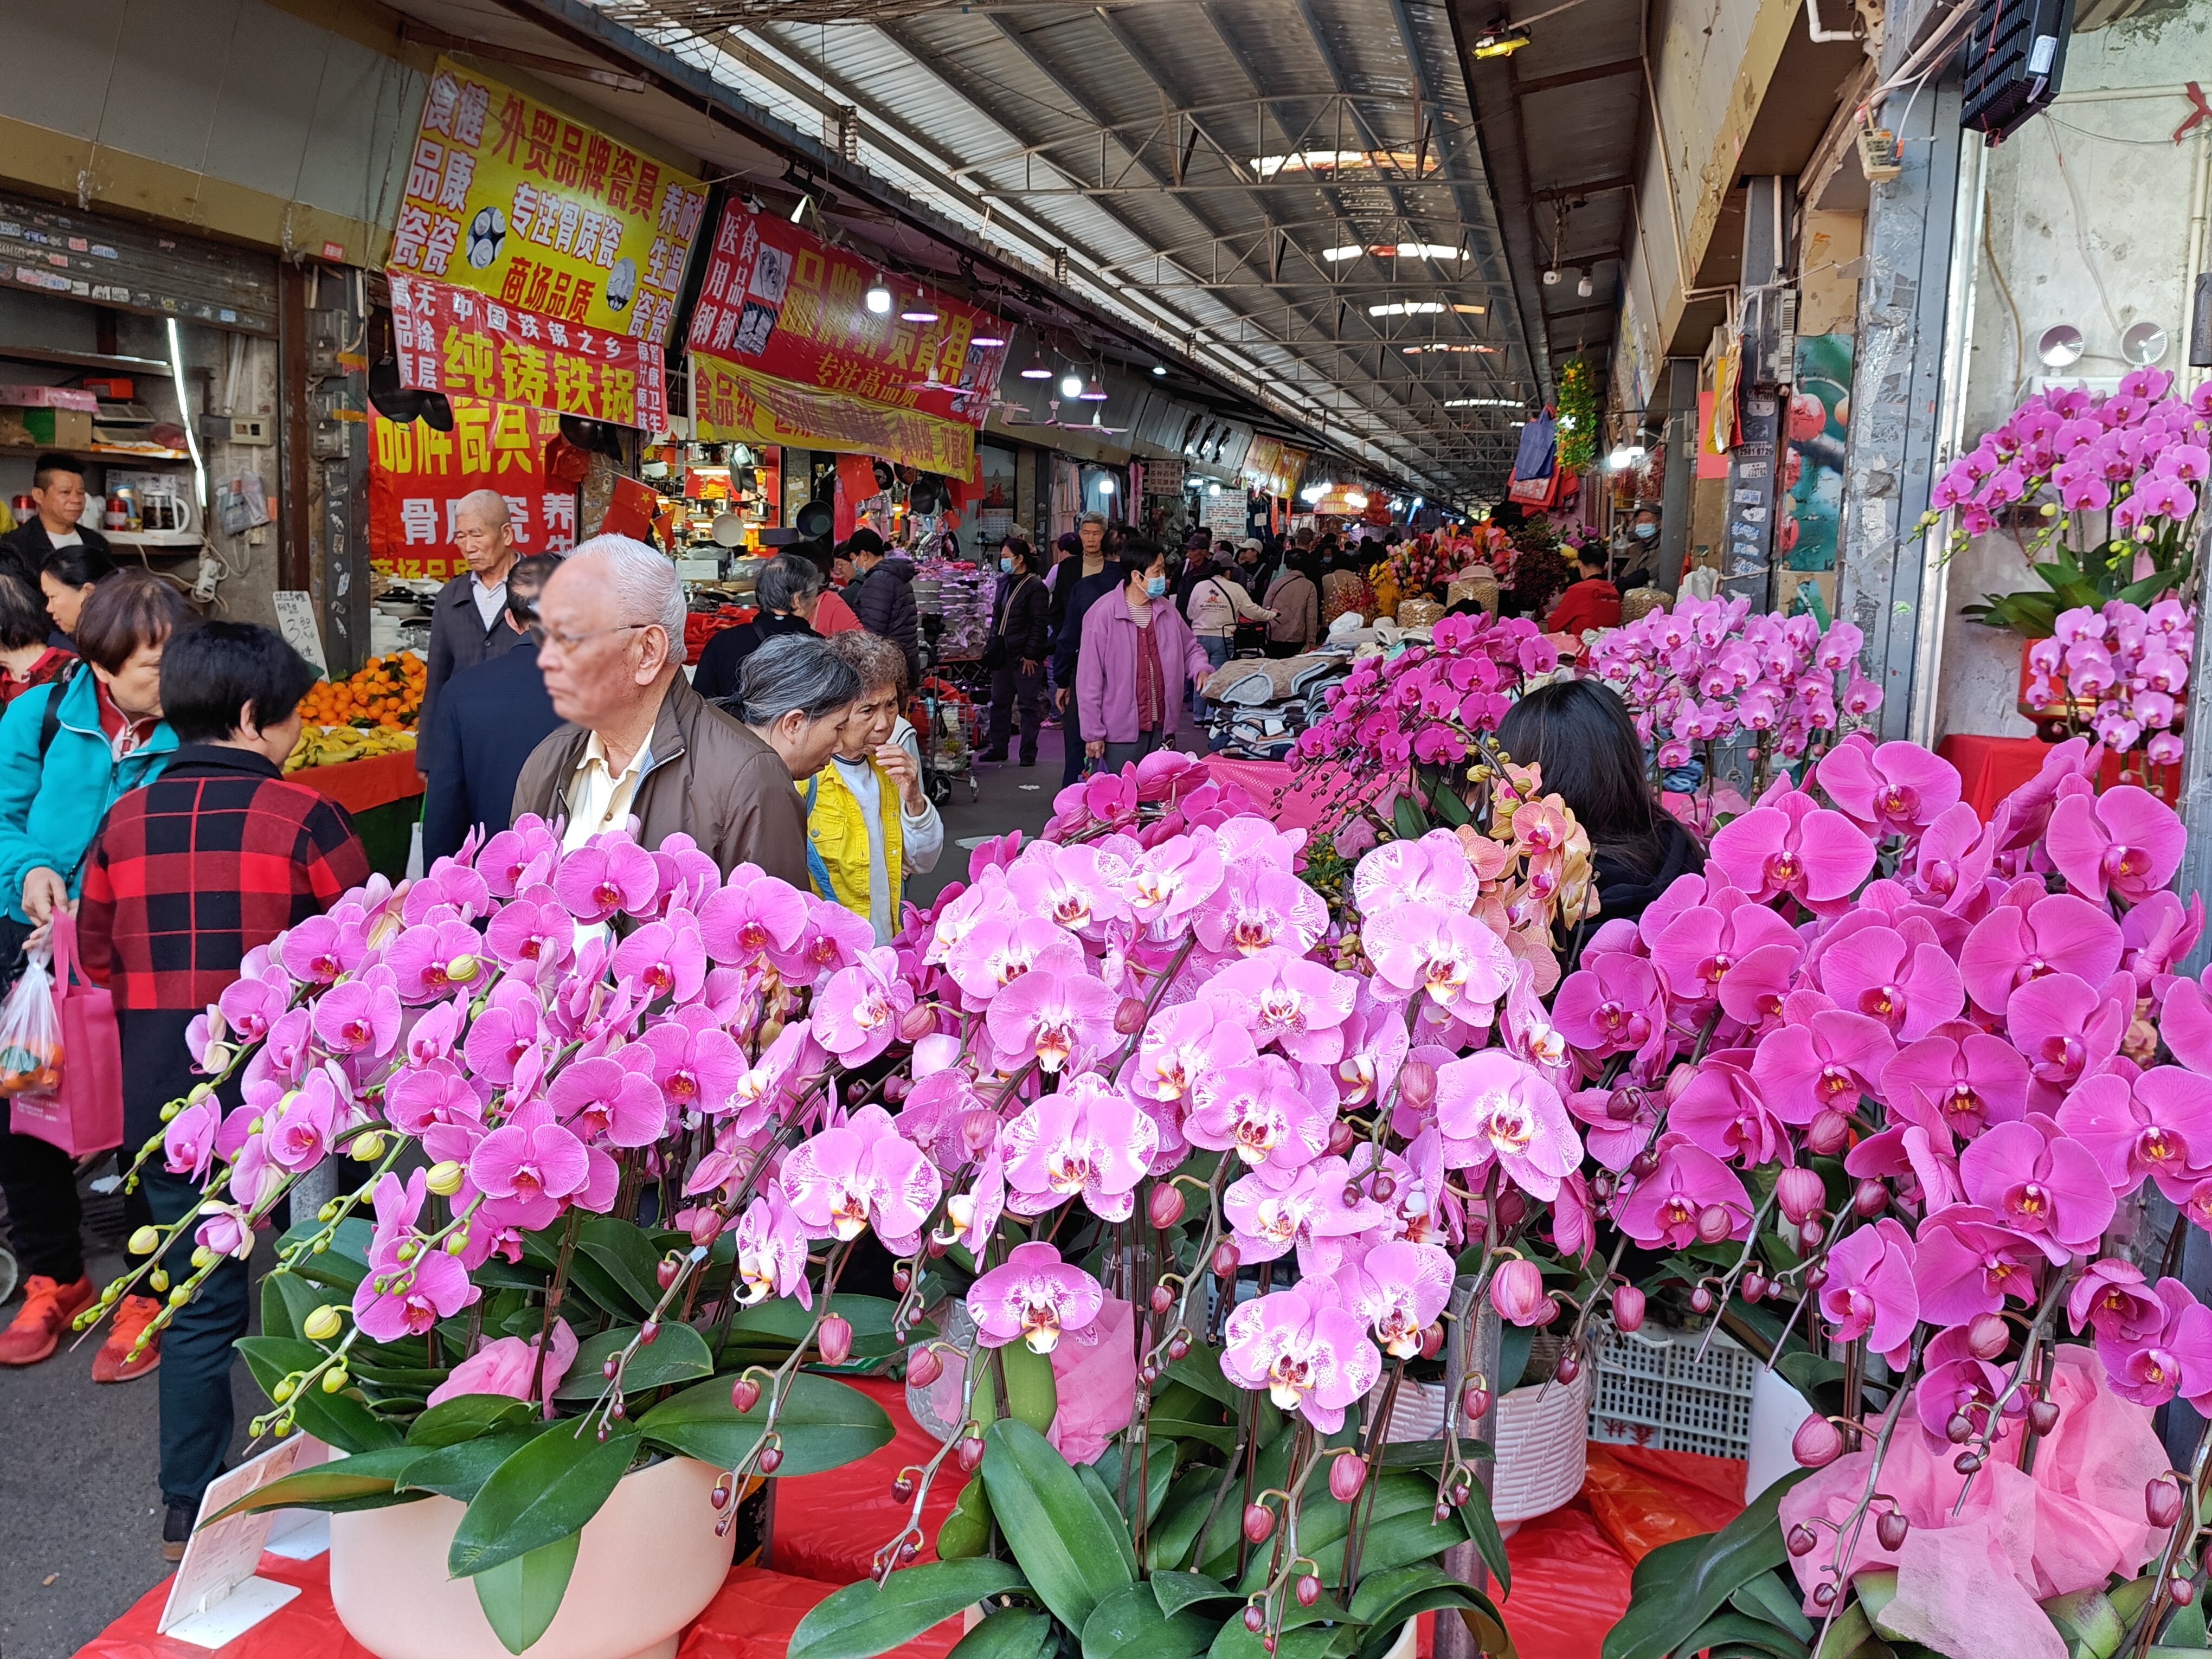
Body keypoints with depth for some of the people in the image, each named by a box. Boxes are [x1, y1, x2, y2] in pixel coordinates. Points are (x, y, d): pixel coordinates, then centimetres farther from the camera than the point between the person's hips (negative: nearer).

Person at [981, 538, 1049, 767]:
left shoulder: (1035, 586, -11)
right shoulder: (1004, 581, 13)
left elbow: (1039, 625, -14)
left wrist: (1031, 654, -17)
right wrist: (992, 645, 13)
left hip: (1025, 656, -8)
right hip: (1003, 654, 8)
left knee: (1028, 705, 1)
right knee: (999, 702, 13)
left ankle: (1029, 753, 8)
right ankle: (998, 748, 22)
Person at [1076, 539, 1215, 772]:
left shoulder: (1166, 611, 7)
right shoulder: (1103, 614, -11)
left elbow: (1190, 648, 23)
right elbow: (1089, 679, -10)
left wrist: (1201, 670, -1)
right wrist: (1093, 733, -9)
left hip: (1162, 728, 6)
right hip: (1121, 733, -6)